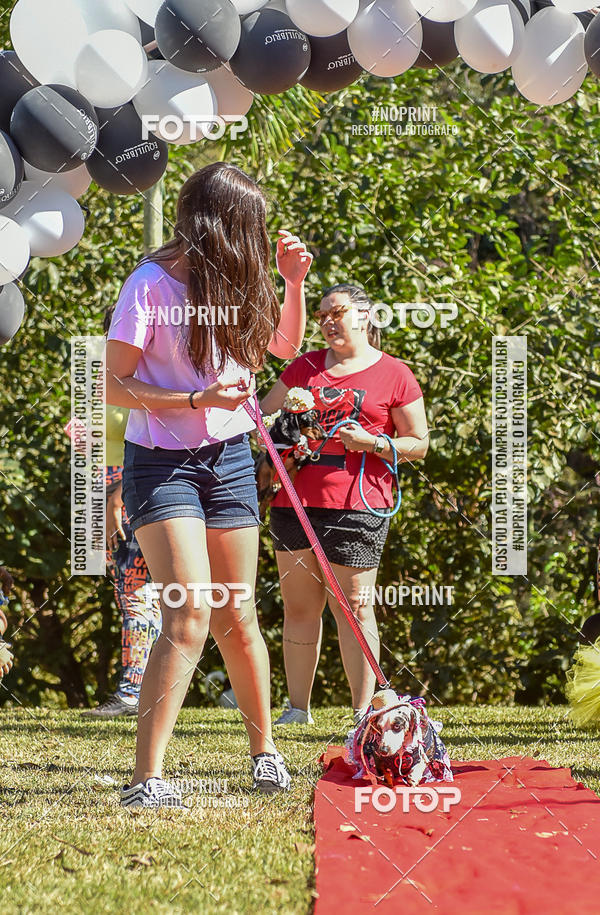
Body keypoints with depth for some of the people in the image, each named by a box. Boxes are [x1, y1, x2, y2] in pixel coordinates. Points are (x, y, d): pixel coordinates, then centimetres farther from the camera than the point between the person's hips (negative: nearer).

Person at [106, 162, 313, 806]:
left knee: (237, 617, 11)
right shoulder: (152, 286, -14)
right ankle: (146, 778, -18)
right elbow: (115, 387, -13)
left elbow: (285, 347, 22)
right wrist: (198, 399, -23)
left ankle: (265, 751, 28)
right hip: (162, 462, -6)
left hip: (229, 459, 6)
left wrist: (292, 282, 7)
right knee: (191, 612, -19)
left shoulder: (235, 282, 5)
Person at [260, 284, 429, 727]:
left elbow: (419, 445, 6)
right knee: (299, 605, 6)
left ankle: (363, 712, -4)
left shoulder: (395, 375, 6)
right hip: (295, 500, 4)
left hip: (357, 505, -4)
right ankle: (298, 707, 13)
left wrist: (372, 443, -10)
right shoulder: (306, 366, 17)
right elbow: (263, 416, 23)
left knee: (352, 605, -7)